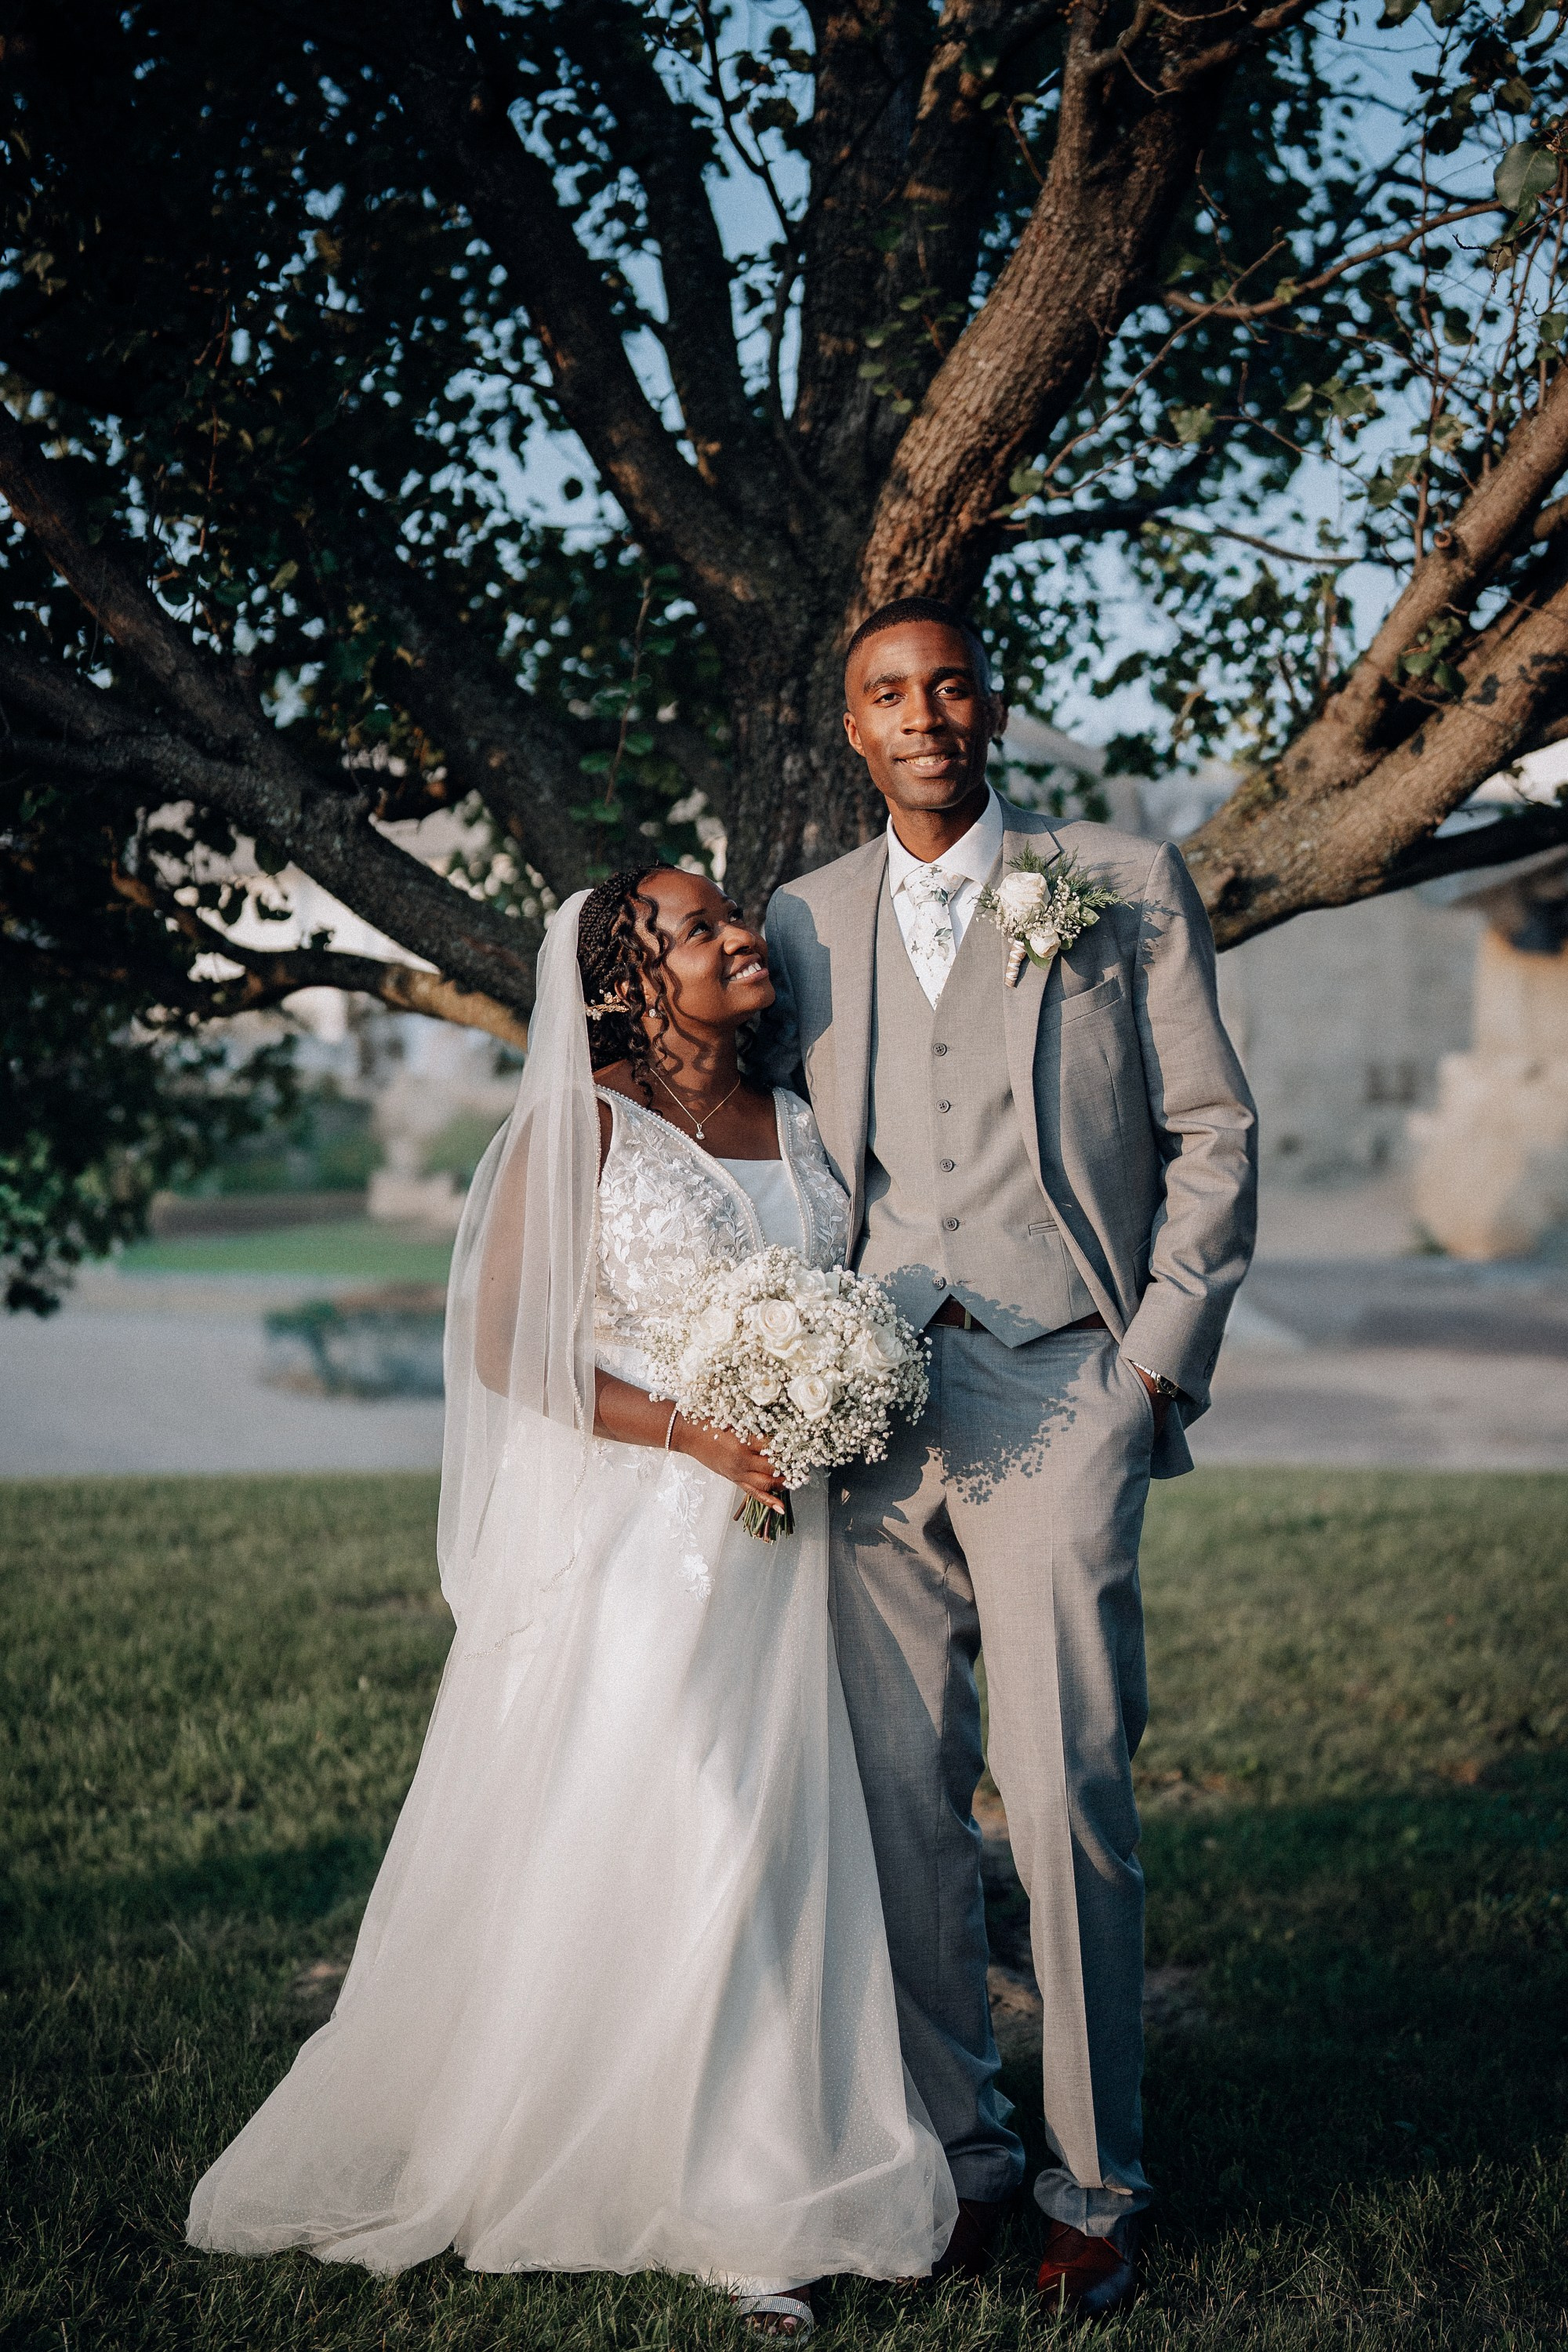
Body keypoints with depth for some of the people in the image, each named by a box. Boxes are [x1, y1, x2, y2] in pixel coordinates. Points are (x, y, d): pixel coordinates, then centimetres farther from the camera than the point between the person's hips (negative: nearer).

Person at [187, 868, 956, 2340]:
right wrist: (694, 1434, -17)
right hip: (629, 1540, -5)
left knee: (774, 1847, 7)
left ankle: (774, 2185, 18)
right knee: (628, 1850, -3)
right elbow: (506, 1349, -10)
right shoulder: (579, 1126, -6)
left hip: (775, 1542, 6)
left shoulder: (796, 1125, 12)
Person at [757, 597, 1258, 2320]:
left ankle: (1094, 2188, 8)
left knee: (1063, 1805, -7)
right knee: (900, 1807, 4)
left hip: (1058, 1390, -3)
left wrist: (1162, 1364, -2)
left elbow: (1213, 1134, 6)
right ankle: (955, 2155, 18)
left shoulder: (1126, 884, 7)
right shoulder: (805, 922, 15)